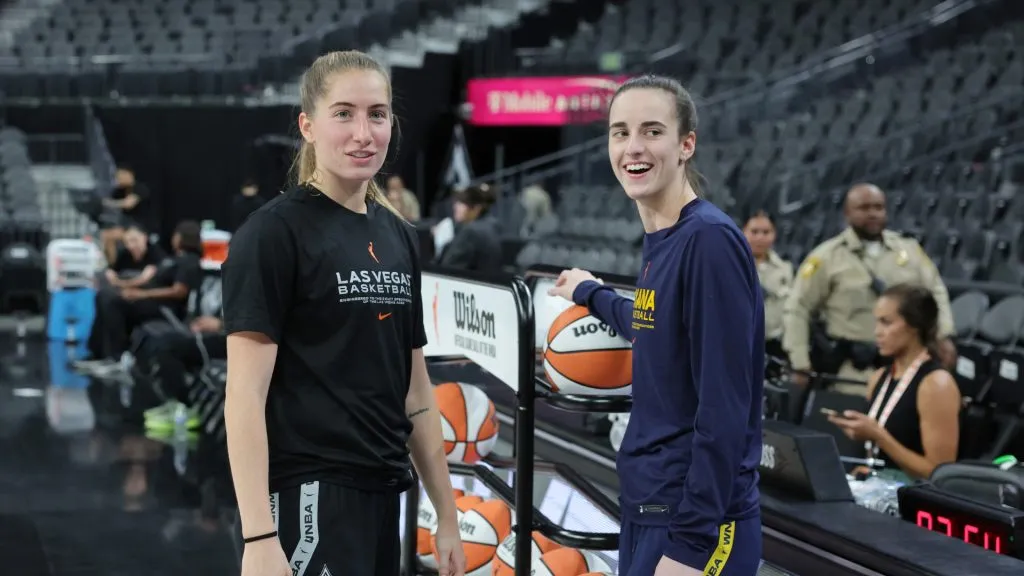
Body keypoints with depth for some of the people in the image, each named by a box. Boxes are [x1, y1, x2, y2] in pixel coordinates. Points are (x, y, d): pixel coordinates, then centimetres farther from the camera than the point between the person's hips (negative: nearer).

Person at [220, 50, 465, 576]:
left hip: (382, 498, 7)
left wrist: (447, 517, 14)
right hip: (308, 500, -7)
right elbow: (246, 394, -14)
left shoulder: (399, 237, 12)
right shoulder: (274, 233, -8)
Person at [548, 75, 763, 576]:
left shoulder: (710, 239, -16)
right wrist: (591, 294, 44)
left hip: (693, 522, -8)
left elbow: (725, 411, -20)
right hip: (644, 509, 8)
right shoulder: (657, 242, 7)